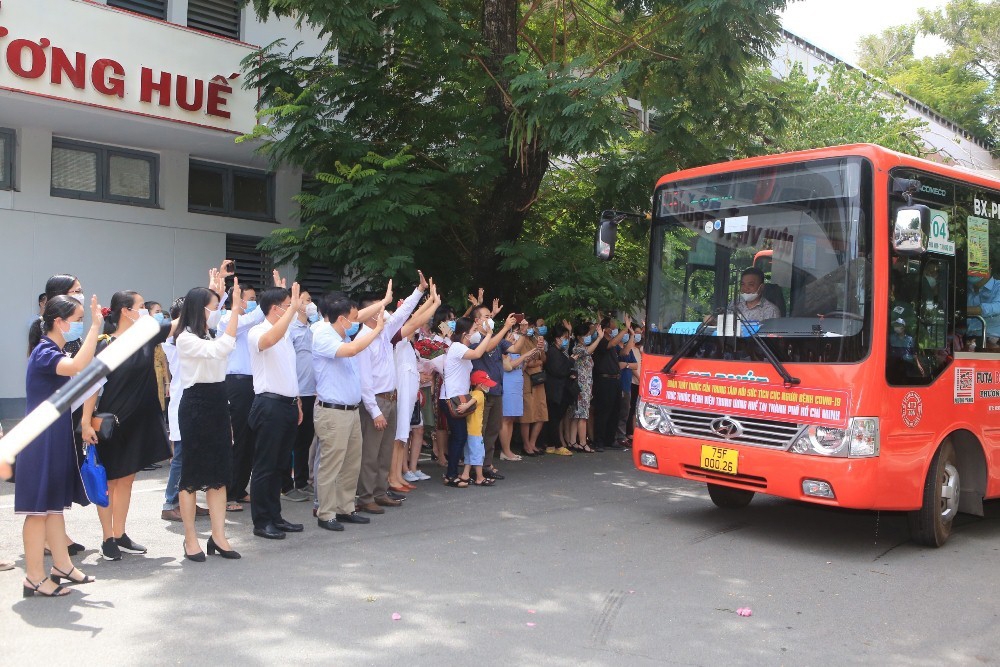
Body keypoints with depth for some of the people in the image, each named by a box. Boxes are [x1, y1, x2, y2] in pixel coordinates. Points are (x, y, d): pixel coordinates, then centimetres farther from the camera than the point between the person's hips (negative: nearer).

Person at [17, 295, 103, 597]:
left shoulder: (56, 354, 12)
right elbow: (78, 367, -37)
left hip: (57, 438, 10)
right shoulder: (44, 352, -17)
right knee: (39, 507, -3)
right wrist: (95, 327, -36)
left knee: (54, 503, 16)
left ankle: (62, 565, 25)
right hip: (41, 440, -10)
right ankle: (35, 577, 5)